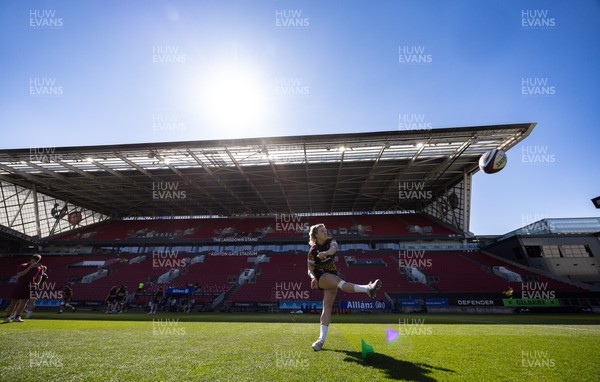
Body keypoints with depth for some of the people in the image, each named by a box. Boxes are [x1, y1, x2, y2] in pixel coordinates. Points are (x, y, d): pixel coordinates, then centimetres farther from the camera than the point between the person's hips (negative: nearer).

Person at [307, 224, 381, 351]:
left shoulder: (330, 241, 4)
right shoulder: (313, 251, -3)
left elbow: (334, 248, -21)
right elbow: (310, 269, 1)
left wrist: (326, 253, -43)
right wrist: (313, 277, -21)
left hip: (332, 276, 4)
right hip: (321, 277, -4)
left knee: (327, 307, -2)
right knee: (340, 282, -32)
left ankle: (322, 339, 0)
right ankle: (367, 288, -52)